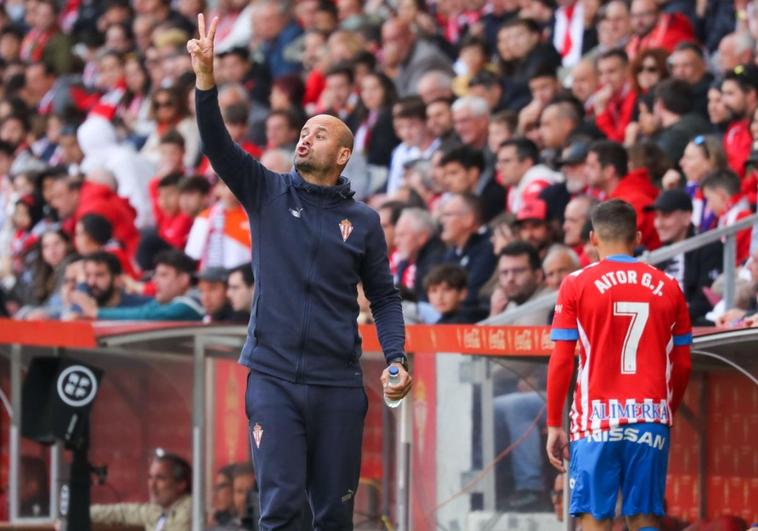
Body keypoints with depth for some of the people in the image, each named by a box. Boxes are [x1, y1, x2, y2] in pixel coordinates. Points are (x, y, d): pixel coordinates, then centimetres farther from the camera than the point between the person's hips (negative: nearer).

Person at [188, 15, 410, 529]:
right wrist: (206, 79, -21)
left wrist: (397, 360, -5)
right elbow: (218, 144, -6)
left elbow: (385, 297, 10)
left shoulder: (363, 221, 7)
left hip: (338, 385, 1)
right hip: (274, 379, -1)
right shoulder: (267, 193, 6)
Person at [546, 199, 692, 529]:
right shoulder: (668, 288, 8)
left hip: (597, 419, -2)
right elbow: (683, 365, 10)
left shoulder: (577, 285, 0)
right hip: (651, 418, 2)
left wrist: (554, 425, 4)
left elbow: (561, 362, -2)